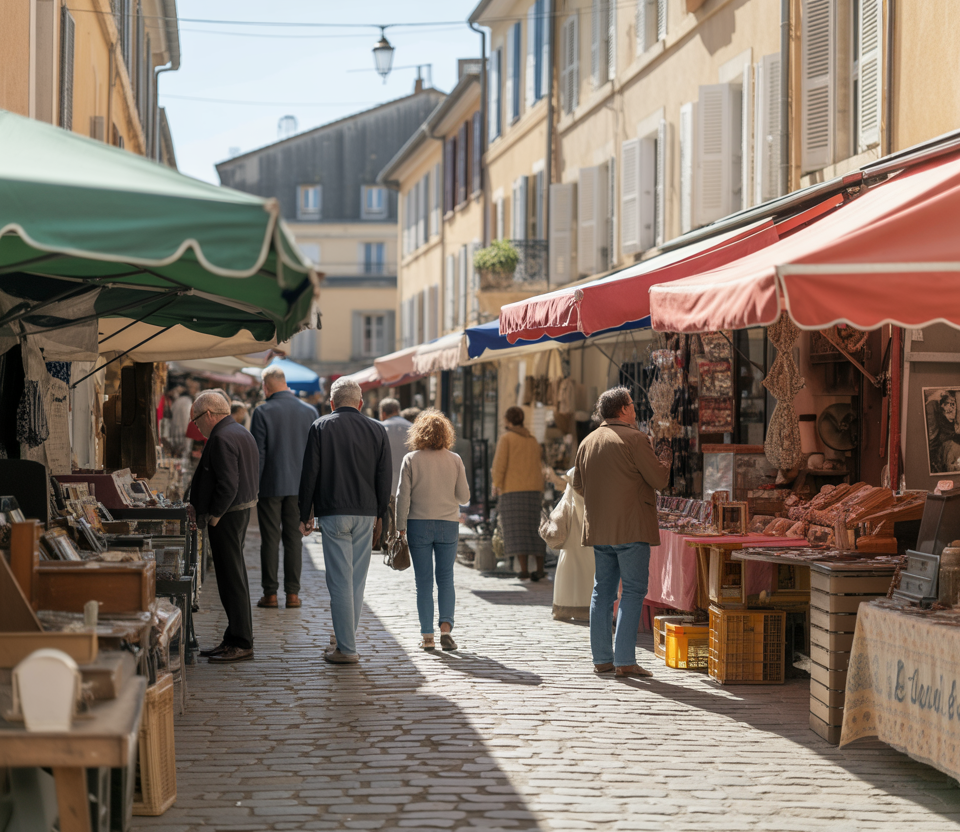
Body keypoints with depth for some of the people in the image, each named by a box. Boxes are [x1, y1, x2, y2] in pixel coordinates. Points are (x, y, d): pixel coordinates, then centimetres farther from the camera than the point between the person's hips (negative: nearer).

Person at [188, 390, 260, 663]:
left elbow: (228, 484, -25)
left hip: (226, 517, -11)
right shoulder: (243, 434, 15)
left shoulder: (222, 439, -17)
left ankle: (241, 644, -3)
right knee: (234, 577, 15)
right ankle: (235, 639, 21)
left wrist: (212, 516, -16)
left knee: (231, 579, -6)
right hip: (243, 510, 11)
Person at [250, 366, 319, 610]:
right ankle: (292, 593, 7)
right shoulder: (309, 411, 3)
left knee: (270, 540, 2)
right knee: (294, 539, 7)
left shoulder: (263, 412, -9)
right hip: (299, 486, 3)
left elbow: (257, 453, -9)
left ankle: (270, 594, 4)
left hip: (271, 485, -3)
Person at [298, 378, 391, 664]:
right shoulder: (376, 430, 5)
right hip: (365, 513, 3)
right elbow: (385, 477, 7)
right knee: (357, 579, 12)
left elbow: (309, 474, -2)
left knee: (340, 579, -2)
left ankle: (346, 649, -3)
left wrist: (304, 515, 5)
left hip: (333, 512, -3)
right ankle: (345, 639, 20)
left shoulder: (320, 427, -1)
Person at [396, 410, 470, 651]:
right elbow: (464, 497, 2)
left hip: (419, 525, -1)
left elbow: (403, 497, -5)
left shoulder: (411, 460, -3)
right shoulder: (454, 460, 0)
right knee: (446, 579, 9)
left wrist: (400, 528, 1)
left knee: (423, 582, 4)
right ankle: (445, 626, -8)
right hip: (448, 525, 1)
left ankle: (427, 636, 3)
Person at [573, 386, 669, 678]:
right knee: (633, 591, -3)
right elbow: (659, 479, -9)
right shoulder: (635, 439, -11)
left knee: (603, 591, 12)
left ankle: (601, 658, 11)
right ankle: (625, 661, -8)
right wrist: (666, 465, 10)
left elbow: (578, 484, 17)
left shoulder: (587, 442, 10)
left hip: (598, 528, 7)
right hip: (631, 528, -7)